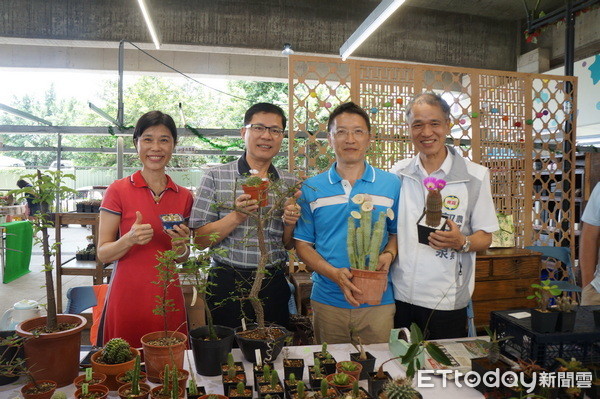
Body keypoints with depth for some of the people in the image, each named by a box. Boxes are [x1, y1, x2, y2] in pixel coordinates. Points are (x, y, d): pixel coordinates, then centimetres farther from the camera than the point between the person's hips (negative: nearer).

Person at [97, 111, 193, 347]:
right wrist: (130, 239, -22)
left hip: (168, 299, 3)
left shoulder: (184, 196, 6)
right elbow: (103, 254, -4)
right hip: (128, 298, -3)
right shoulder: (119, 190, -4)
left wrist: (181, 246, -6)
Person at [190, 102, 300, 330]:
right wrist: (237, 216, -19)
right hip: (227, 283, -2)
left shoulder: (290, 184, 5)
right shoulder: (216, 177, -3)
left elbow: (289, 245, 11)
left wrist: (289, 224, -9)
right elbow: (200, 239, -6)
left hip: (273, 285, 3)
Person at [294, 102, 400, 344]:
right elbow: (302, 244, 1)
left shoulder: (392, 185, 2)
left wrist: (389, 255, -13)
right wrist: (334, 274, -15)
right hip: (327, 301, 0)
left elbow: (397, 233, 9)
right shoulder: (310, 189, 0)